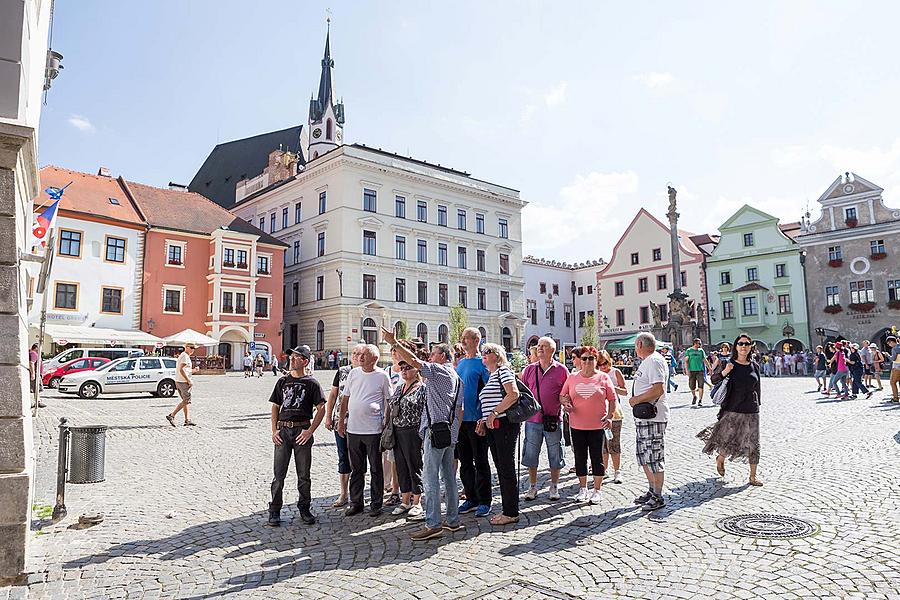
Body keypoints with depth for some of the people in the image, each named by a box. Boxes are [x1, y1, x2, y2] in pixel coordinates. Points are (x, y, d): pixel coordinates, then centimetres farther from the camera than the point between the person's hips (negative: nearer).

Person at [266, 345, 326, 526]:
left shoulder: (311, 383, -1)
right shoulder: (283, 381, 9)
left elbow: (321, 409, -3)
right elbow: (275, 407, 13)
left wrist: (310, 431, -10)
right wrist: (274, 430, 2)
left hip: (302, 432, -2)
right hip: (283, 430, 2)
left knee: (304, 475, 8)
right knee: (279, 474, 5)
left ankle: (304, 509, 23)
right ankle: (274, 511, 17)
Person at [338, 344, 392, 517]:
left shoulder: (382, 376, -4)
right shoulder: (353, 373, 7)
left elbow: (388, 401, -1)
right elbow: (345, 398, 13)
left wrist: (386, 424, -4)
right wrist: (341, 420, 10)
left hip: (373, 430, -4)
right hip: (353, 428, 4)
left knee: (375, 469, 7)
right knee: (356, 469, 14)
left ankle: (376, 504, 18)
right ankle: (355, 502, 25)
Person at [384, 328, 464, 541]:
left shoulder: (439, 370, -7)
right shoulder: (456, 377, 20)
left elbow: (414, 361, -17)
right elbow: (460, 409, 21)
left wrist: (393, 342, -9)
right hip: (450, 432, 10)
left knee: (430, 477, -7)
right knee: (449, 476, 13)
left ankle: (432, 524, -6)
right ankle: (453, 521, 18)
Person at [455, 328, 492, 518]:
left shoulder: (482, 362, -8)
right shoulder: (460, 363, 13)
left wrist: (484, 420, -18)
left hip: (476, 421, -7)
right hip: (459, 419, 7)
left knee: (480, 462, 2)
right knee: (465, 462, 13)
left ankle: (484, 502, 13)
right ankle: (471, 499, 24)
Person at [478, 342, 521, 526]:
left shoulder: (503, 370, -6)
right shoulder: (490, 376, 21)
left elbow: (513, 394, -20)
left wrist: (494, 413, -19)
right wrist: (484, 420, 11)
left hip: (504, 424, -9)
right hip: (493, 428, 9)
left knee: (507, 469, -4)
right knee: (500, 469, 12)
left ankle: (512, 513, 3)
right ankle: (507, 510, 20)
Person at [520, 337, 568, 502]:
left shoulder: (561, 370, 0)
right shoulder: (529, 370, 7)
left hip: (553, 420, -2)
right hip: (532, 420, 2)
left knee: (555, 455, 9)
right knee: (531, 455, 8)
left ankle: (554, 487, 25)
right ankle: (532, 487, 23)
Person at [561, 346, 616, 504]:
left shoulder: (603, 378, -1)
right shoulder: (572, 378, 5)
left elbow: (612, 399, 2)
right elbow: (562, 395, 11)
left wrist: (610, 417, -9)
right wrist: (565, 402, -10)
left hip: (598, 426, -2)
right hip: (577, 426, 2)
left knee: (597, 458, 6)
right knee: (580, 458, 11)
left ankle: (597, 491, 19)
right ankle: (583, 489, 25)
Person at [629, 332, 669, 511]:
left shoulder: (654, 361, -15)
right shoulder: (647, 361, 17)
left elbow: (658, 390, -25)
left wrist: (636, 399, -17)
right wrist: (636, 400, 11)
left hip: (653, 418, -11)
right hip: (642, 417, 11)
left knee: (654, 458, -2)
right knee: (644, 456, 17)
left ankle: (658, 497, 7)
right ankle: (652, 491, 29)